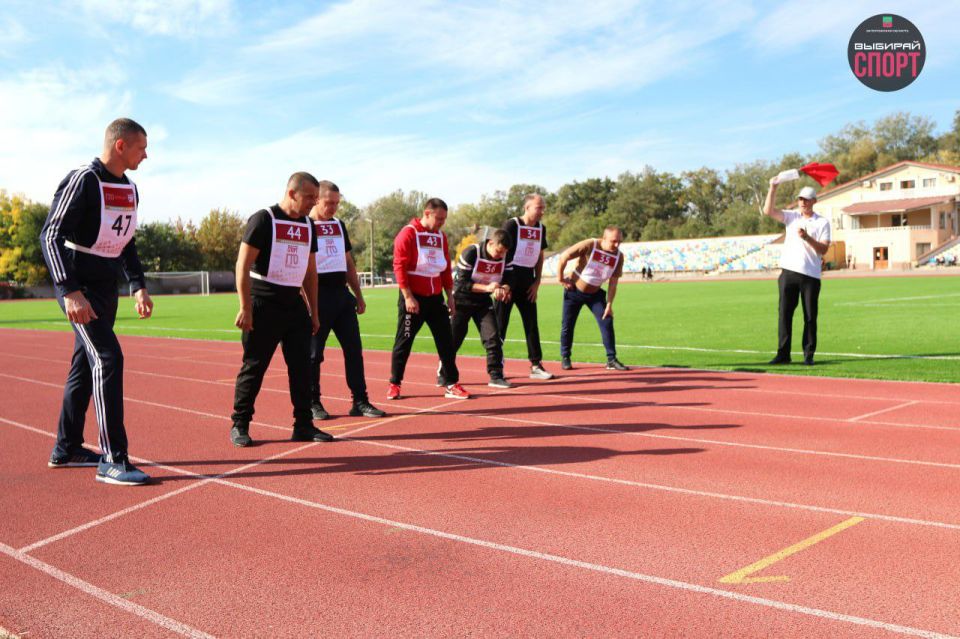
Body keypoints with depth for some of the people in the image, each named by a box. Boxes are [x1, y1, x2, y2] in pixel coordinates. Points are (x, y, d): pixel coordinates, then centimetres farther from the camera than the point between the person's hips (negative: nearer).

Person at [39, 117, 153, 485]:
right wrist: (70, 290, -28)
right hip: (78, 285, -9)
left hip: (107, 287, 9)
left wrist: (138, 286, 11)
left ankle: (66, 448, 26)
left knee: (85, 365, 13)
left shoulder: (129, 189, 11)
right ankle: (112, 460, -13)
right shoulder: (83, 180, -15)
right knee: (108, 358, -16)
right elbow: (50, 235, -20)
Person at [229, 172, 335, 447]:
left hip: (294, 304, 6)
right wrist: (245, 308, -16)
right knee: (253, 366, 0)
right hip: (264, 305, -6)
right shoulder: (263, 219, -9)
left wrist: (314, 311, 15)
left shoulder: (308, 226, 12)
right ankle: (239, 425, 13)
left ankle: (303, 425, 13)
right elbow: (243, 265, -12)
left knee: (302, 366, 5)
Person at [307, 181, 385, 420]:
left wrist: (358, 295, 16)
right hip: (318, 295, -6)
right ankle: (313, 403, 14)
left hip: (342, 293, 6)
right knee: (314, 353, 2)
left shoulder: (339, 225, 15)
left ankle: (360, 402, 11)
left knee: (354, 349, 5)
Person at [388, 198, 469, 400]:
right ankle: (394, 384, 16)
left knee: (446, 341, 5)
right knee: (404, 342, 3)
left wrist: (449, 296, 12)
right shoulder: (408, 233, -9)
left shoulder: (441, 236, 11)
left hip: (435, 298, 6)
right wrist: (408, 297, -17)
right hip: (413, 298, -6)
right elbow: (399, 266, -14)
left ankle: (452, 385, 12)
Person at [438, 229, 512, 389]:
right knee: (453, 339, 0)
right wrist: (487, 287, -33)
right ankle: (443, 375, 16)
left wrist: (500, 290, -20)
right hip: (461, 301, -4)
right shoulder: (471, 253, -23)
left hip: (483, 302, 4)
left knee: (493, 337, -8)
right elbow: (462, 283, -23)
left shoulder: (504, 258, -9)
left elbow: (503, 281, 3)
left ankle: (496, 376, 1)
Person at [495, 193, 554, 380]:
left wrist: (537, 281, 8)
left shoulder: (541, 228, 9)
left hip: (527, 280, 6)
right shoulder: (511, 225, -10)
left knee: (532, 323, 7)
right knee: (500, 323, -1)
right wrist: (504, 284, -15)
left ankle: (536, 365, 14)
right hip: (510, 278, -6)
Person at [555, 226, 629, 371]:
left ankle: (611, 360, 2)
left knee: (607, 323, -5)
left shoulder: (619, 256, -10)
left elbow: (613, 283, -5)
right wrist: (561, 279, -17)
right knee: (567, 325, 3)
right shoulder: (589, 245, -25)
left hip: (595, 294, 4)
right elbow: (563, 257, -23)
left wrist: (609, 304, -9)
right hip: (574, 291, -3)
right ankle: (565, 358, 21)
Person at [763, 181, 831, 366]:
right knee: (785, 313, 0)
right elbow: (768, 210, -2)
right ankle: (783, 354, 4)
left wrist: (807, 237, -18)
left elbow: (824, 249, -4)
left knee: (810, 316, 2)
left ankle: (808, 355, 9)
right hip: (789, 272, 2)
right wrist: (773, 187, -9)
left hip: (811, 275, -2)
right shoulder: (791, 216, 12)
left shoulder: (822, 222, 5)